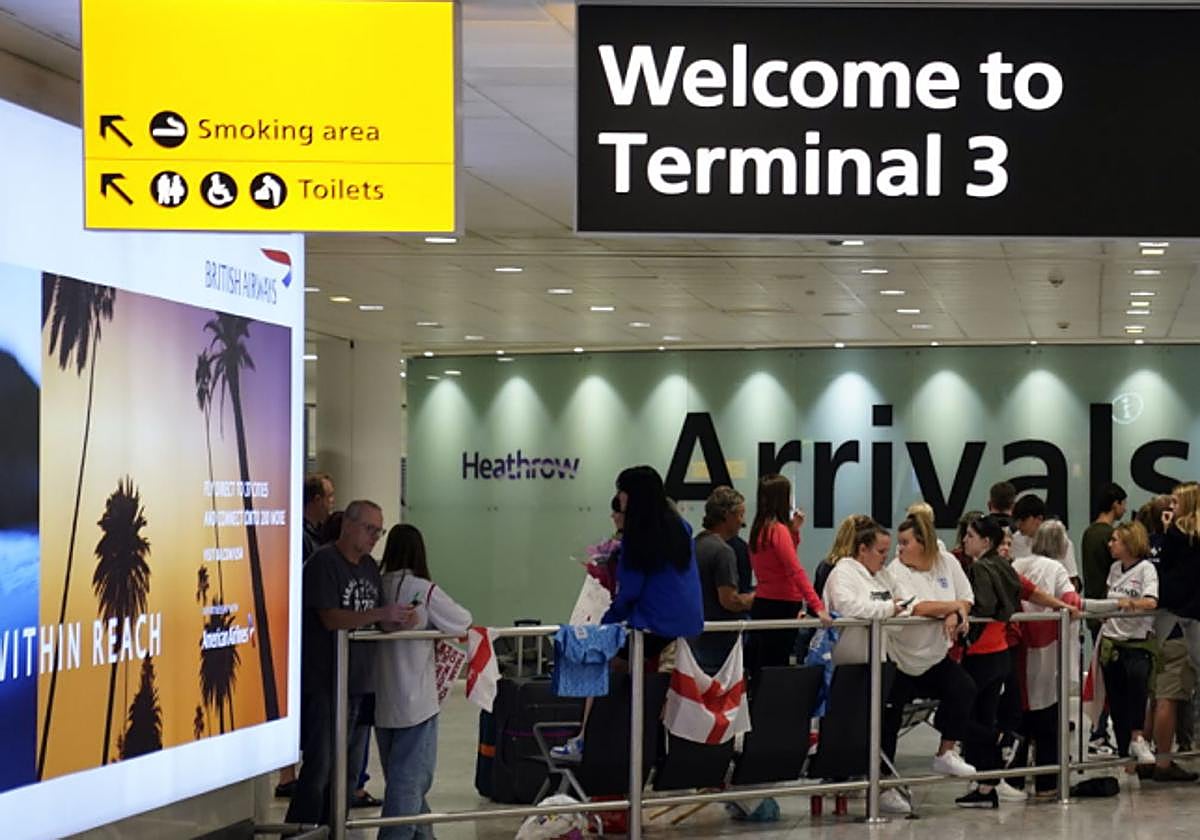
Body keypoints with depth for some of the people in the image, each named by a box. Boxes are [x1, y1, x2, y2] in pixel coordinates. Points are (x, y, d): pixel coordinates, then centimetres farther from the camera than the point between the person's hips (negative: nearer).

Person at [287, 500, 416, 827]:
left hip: (358, 680, 8)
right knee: (319, 766, -9)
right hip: (323, 681, -8)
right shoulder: (324, 562, -11)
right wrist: (382, 614, -28)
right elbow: (331, 618, -20)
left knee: (349, 767, 12)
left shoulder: (370, 567, 15)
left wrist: (400, 619, -4)